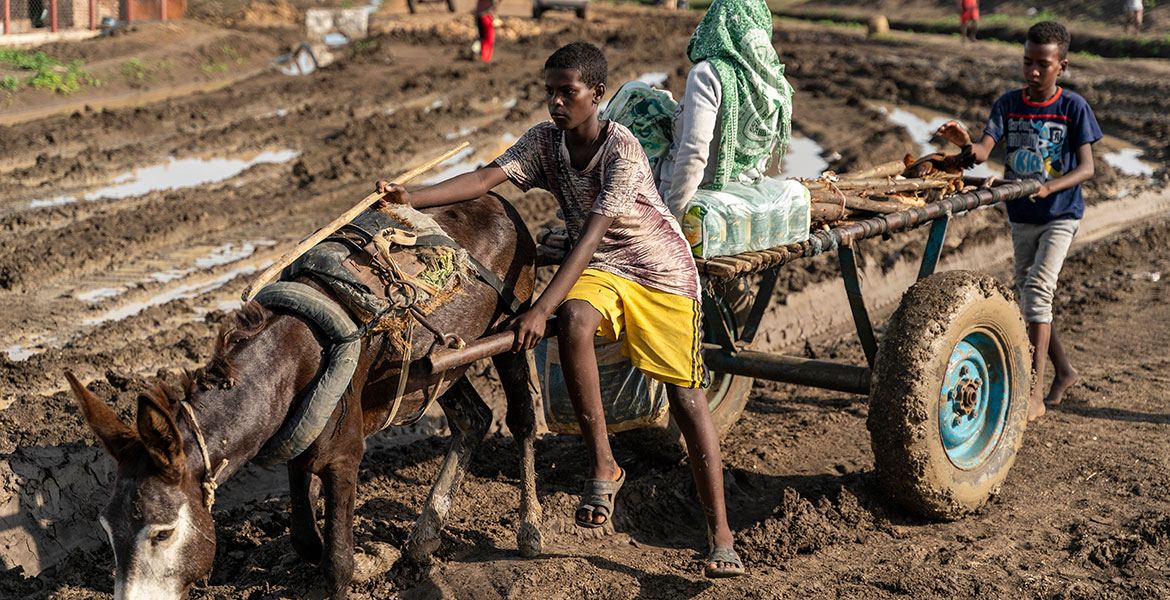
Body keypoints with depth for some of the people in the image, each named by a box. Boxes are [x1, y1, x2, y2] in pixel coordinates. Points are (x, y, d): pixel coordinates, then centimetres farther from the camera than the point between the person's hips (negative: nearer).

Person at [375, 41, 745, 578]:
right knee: (574, 322, -31)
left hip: (662, 271, -4)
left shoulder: (623, 151, -24)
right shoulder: (545, 141, -6)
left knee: (686, 397, -5)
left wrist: (540, 308, -39)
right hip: (599, 269, 4)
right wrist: (412, 199, -34)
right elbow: (488, 178, -18)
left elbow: (592, 235, -32)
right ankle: (602, 467, -18)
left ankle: (720, 536, 4)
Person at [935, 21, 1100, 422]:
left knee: (1039, 286, -19)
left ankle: (1034, 393, -17)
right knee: (1027, 294, 13)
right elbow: (983, 151, -13)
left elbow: (1086, 168, -15)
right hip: (1021, 216, 5)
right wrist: (964, 144, -37)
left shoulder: (1073, 107, -10)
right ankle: (1064, 371, 35)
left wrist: (1049, 187, -33)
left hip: (1061, 213, -5)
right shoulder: (1009, 104, -1)